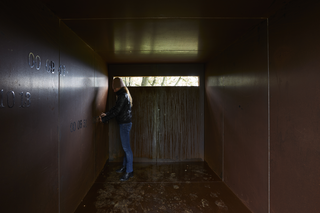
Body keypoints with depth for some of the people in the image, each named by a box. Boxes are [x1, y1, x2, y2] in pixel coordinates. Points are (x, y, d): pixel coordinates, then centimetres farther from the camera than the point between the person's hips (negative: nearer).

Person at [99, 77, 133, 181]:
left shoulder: (122, 96, -17)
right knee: (125, 147, 17)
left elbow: (116, 111, -20)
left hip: (125, 123, -10)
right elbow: (116, 108, 19)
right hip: (124, 123, 10)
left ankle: (129, 171, 5)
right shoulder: (124, 94, 15)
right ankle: (124, 166, 29)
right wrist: (106, 114, 12)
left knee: (126, 148, -4)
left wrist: (104, 119, -11)